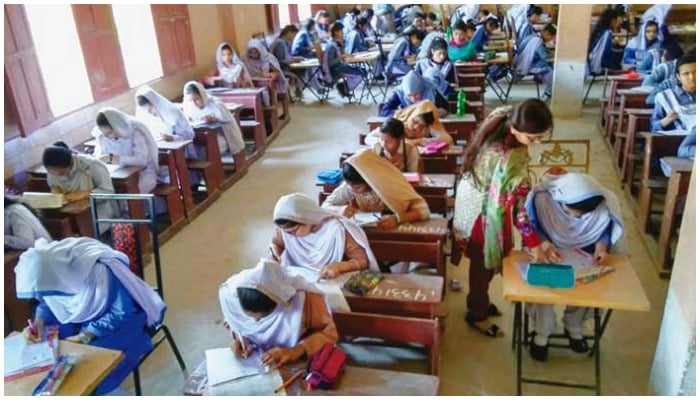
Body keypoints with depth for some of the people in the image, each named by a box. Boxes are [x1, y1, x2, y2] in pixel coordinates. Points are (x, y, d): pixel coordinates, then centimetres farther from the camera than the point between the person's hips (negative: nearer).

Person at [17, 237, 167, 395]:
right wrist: (39, 322, -18)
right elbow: (47, 303, 3)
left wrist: (84, 337, -29)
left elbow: (123, 313, -26)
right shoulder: (52, 274, -17)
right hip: (84, 317, 6)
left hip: (124, 320, -6)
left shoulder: (99, 272, -36)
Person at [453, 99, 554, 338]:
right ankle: (477, 314, 37)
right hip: (483, 209, -8)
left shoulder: (502, 118, -15)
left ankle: (478, 302, 49)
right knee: (483, 262, 14)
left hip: (480, 197, 9)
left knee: (485, 258, 26)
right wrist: (534, 243, -23)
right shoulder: (509, 159, -40)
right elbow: (516, 204, -32)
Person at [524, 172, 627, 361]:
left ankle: (574, 328, 8)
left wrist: (601, 246, -24)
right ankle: (542, 333, -2)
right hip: (546, 251, -2)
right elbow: (530, 226, -15)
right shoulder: (541, 196, -30)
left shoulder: (604, 204, -24)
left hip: (582, 253, 2)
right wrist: (546, 245, -32)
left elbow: (606, 228, -4)